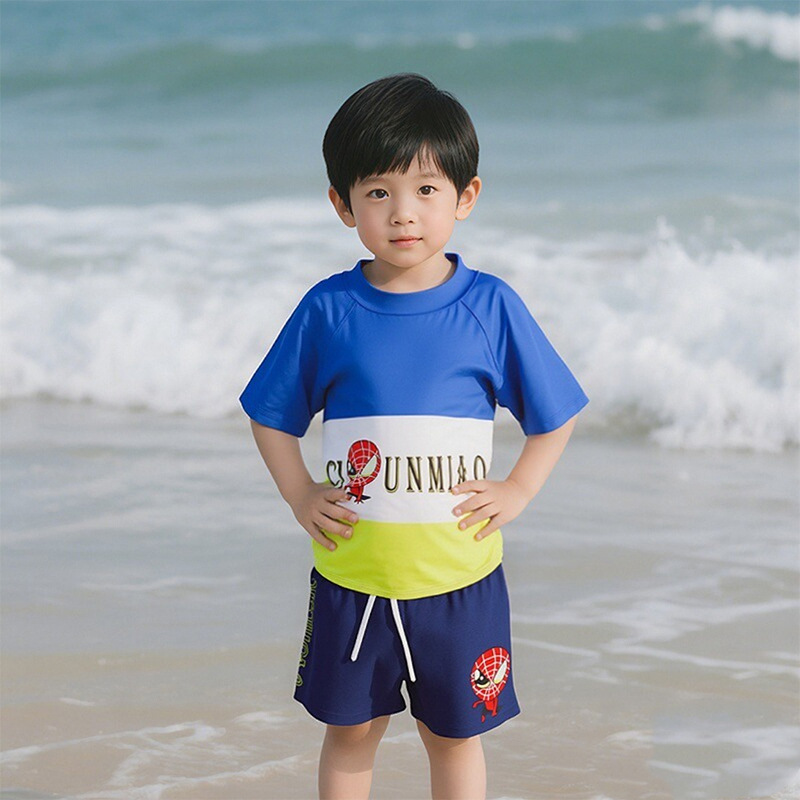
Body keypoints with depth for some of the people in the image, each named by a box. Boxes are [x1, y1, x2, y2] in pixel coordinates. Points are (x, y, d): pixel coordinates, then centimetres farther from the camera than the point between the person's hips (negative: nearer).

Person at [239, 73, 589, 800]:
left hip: (458, 576, 0)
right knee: (350, 734, 14)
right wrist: (301, 497, -4)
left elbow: (555, 414, 4)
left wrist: (516, 492, -6)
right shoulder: (328, 310, -5)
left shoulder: (491, 306, -6)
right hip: (351, 577, 1)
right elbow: (272, 416, 7)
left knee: (455, 735, 13)